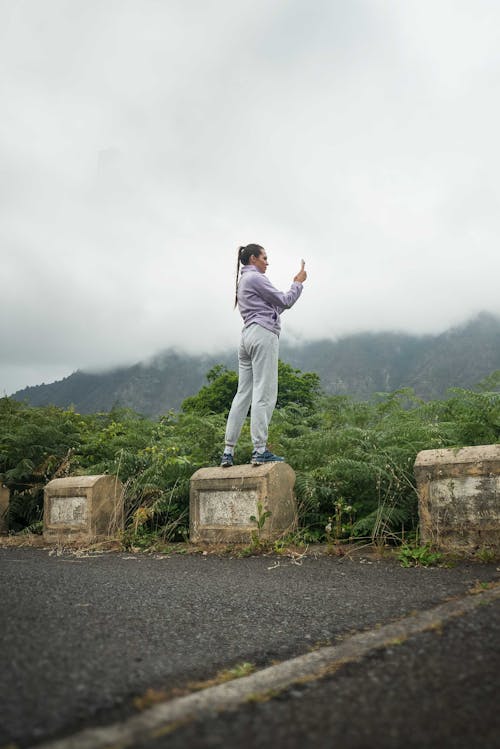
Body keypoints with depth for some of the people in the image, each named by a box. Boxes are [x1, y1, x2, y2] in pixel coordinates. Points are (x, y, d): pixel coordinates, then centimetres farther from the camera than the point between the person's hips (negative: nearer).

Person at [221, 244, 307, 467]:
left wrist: (295, 285, 23)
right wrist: (298, 283, 14)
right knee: (264, 393, -11)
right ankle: (260, 451, -13)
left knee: (243, 394, 4)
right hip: (263, 334, -9)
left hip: (247, 337, 9)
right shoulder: (255, 278, -2)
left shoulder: (243, 281, 28)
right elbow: (284, 302, -1)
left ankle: (228, 451, 0)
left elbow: (274, 307, 25)